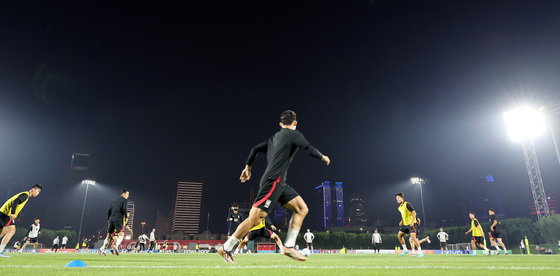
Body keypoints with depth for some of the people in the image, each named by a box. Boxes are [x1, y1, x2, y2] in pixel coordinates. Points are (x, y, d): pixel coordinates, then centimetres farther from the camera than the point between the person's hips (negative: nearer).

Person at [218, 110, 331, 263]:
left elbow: (255, 149, 20)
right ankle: (225, 249, 0)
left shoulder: (274, 137, 21)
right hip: (273, 181, -9)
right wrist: (323, 157, 12)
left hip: (279, 183, 9)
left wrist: (248, 167, 29)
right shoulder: (294, 134, 0)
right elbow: (310, 150, -7)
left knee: (302, 209, 9)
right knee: (255, 218, -9)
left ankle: (289, 246, 6)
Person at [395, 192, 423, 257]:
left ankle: (420, 252, -8)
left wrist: (412, 222, -26)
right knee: (399, 235, 5)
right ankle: (405, 249, 17)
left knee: (413, 236, -19)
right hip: (405, 224, 8)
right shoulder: (400, 208, 11)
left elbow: (414, 213, -18)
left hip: (411, 224, -8)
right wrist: (401, 221, 12)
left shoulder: (407, 204, -14)